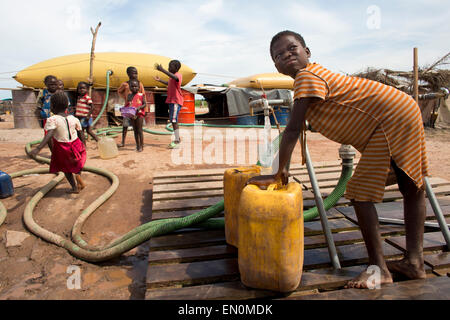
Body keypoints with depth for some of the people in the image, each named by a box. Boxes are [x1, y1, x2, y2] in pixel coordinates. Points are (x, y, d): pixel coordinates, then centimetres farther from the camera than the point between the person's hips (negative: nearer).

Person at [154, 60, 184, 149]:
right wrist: (160, 80, 40)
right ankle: (177, 138, 26)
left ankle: (177, 141, -12)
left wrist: (162, 70, -43)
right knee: (172, 120, 15)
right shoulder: (172, 76, 17)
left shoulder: (178, 75, -13)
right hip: (171, 101, 10)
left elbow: (175, 78, -39)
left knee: (174, 120, -14)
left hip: (176, 101, -10)